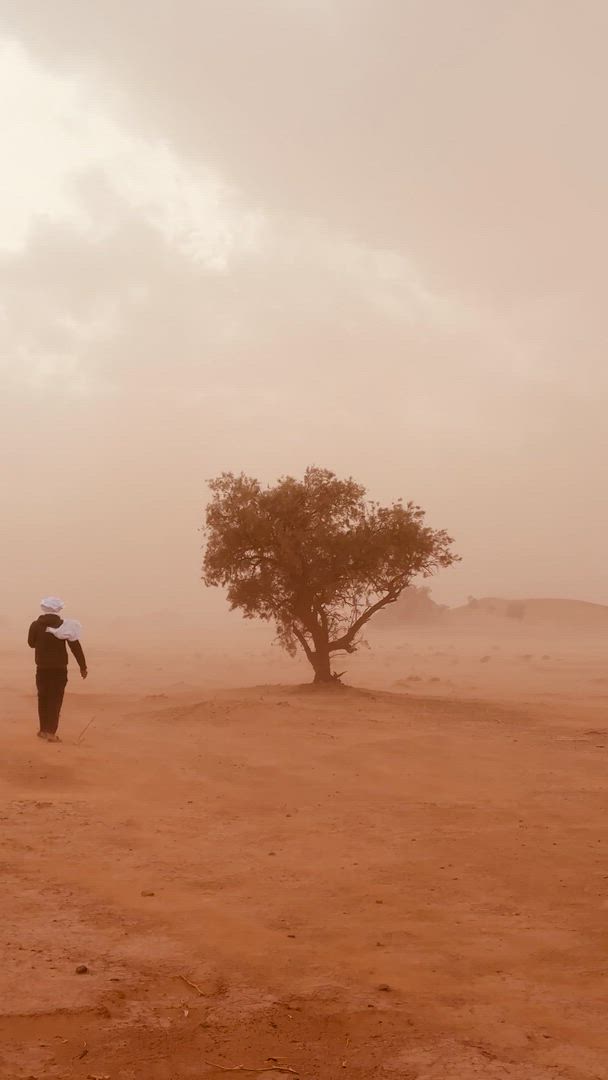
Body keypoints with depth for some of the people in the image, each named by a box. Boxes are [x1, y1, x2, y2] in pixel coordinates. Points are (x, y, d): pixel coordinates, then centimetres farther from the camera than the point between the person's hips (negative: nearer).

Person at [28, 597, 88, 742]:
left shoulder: (36, 625, -4)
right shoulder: (64, 625, -9)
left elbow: (31, 643, 14)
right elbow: (75, 646, -10)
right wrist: (83, 666, -6)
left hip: (42, 668, 2)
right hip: (59, 668, -2)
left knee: (43, 698, 17)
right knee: (55, 700, 1)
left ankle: (43, 730, 25)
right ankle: (51, 732, -7)